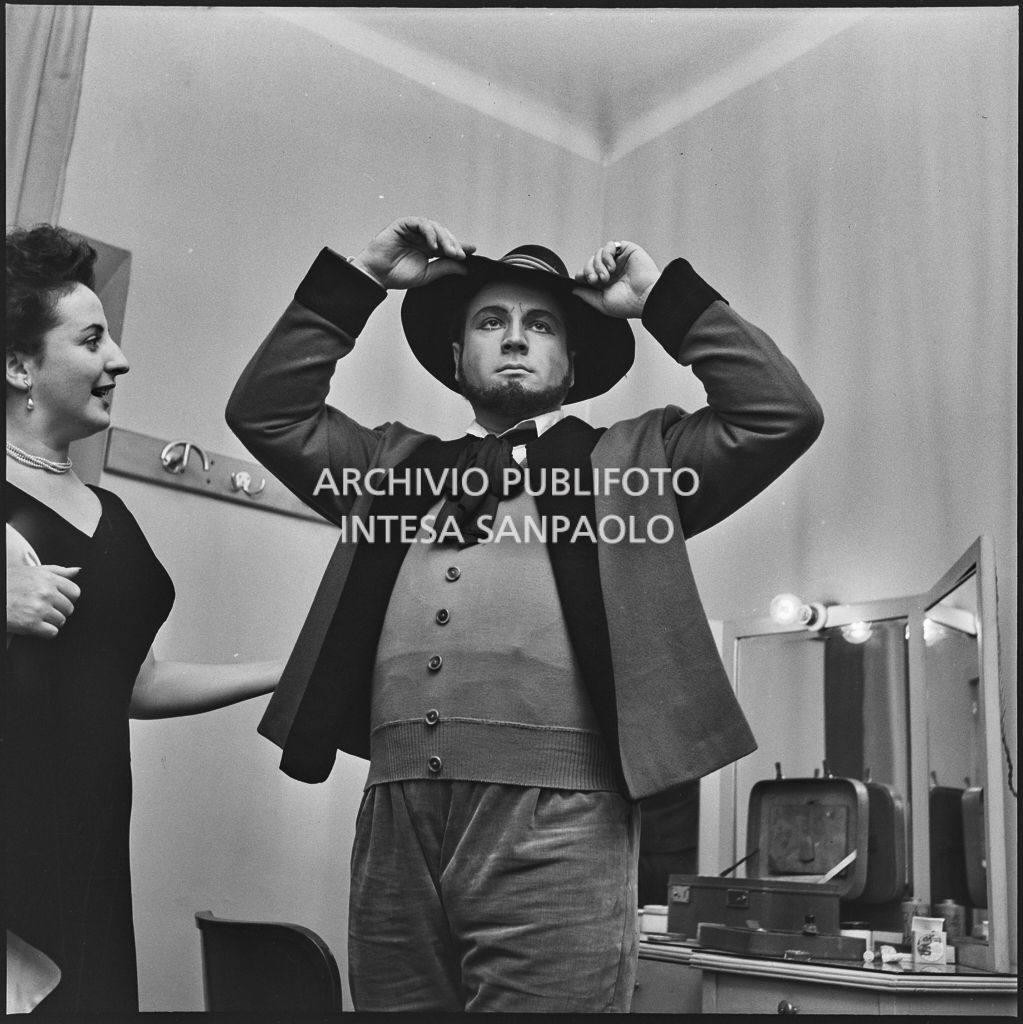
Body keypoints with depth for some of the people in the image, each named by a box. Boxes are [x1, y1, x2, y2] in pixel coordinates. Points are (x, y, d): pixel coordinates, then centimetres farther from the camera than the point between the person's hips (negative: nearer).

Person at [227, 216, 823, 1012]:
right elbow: (264, 410, 21)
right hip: (396, 818, 3)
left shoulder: (628, 459, 15)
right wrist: (363, 276, 17)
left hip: (555, 824, -3)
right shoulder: (399, 462, 23)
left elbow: (782, 415, 7)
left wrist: (663, 295, 11)